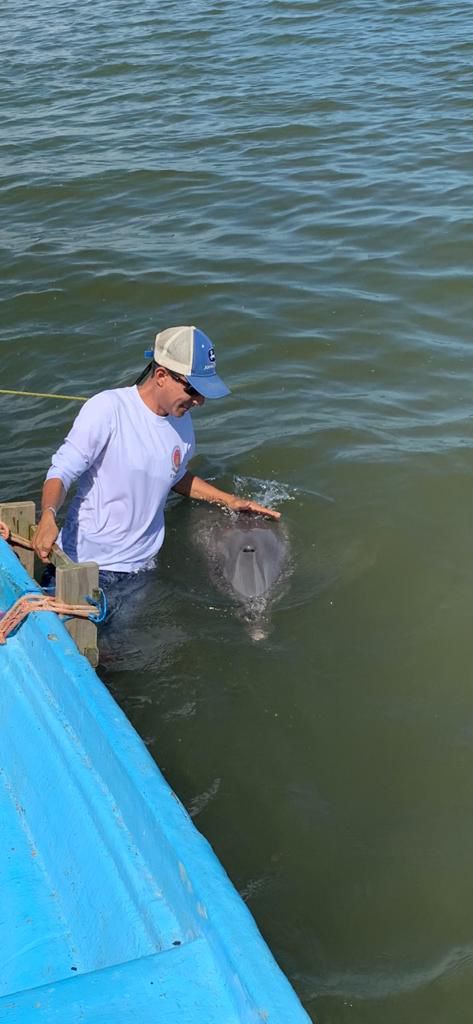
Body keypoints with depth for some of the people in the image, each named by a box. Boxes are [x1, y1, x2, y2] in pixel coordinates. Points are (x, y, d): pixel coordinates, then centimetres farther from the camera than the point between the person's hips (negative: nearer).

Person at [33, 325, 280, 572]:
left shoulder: (182, 421, 1)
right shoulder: (108, 408, -19)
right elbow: (61, 471, -18)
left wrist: (229, 501, 13)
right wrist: (48, 515, -37)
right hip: (83, 561, -5)